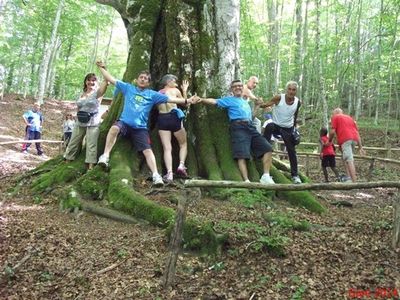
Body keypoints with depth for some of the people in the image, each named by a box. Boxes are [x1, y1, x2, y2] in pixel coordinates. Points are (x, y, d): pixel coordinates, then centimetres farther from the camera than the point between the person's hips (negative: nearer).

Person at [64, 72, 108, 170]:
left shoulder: (97, 93, -3)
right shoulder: (81, 94, 13)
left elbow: (105, 82, -22)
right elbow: (78, 108, 20)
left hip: (93, 123, -5)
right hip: (80, 123, 5)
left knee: (91, 145, -8)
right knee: (73, 143, 11)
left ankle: (90, 167, -9)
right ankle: (66, 163, 23)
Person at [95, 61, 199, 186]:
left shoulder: (152, 94, 10)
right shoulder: (128, 88, 13)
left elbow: (170, 98, 4)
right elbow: (111, 79, 17)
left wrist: (187, 100, -3)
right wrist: (102, 68, 17)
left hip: (140, 128, 1)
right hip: (124, 122, 0)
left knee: (147, 150, -11)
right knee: (114, 128, -34)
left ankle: (156, 175, -15)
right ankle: (105, 156, -28)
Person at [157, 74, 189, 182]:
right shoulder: (175, 91, 10)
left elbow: (157, 107, 16)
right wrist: (184, 90, 30)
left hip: (162, 118, 3)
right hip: (174, 117, -2)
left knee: (167, 148, -2)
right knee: (183, 144, 16)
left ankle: (169, 173, -16)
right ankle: (181, 165, -3)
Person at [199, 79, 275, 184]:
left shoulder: (246, 102, 33)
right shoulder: (229, 100, 14)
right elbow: (214, 101, 2)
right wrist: (202, 99, -10)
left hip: (251, 127, 7)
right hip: (238, 127, -6)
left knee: (267, 148, -4)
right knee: (242, 155, -19)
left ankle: (266, 177, -5)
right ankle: (246, 181, -24)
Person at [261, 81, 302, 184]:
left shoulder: (298, 102, -8)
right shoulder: (279, 98, -18)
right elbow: (266, 104, -20)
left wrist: (295, 128, 16)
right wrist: (260, 104, -42)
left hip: (288, 128, 3)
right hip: (276, 125, -2)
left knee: (291, 150, 2)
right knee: (269, 127, -37)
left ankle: (295, 175, 12)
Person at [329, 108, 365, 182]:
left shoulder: (335, 117, 13)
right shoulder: (349, 117, 29)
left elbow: (332, 132, 0)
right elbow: (357, 132, 22)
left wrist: (329, 141, 17)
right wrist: (360, 147, 20)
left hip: (345, 140, -7)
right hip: (354, 139, 7)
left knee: (349, 160, -14)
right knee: (347, 159, 19)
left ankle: (354, 182, -21)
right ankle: (350, 178, 8)